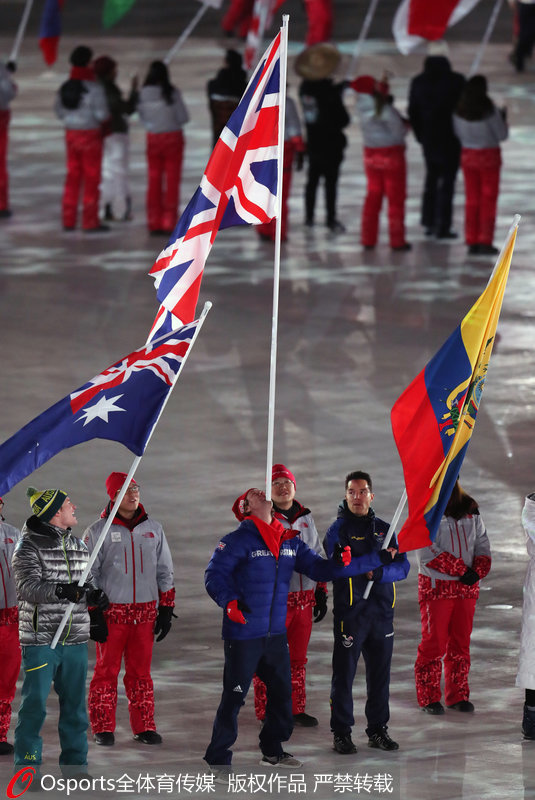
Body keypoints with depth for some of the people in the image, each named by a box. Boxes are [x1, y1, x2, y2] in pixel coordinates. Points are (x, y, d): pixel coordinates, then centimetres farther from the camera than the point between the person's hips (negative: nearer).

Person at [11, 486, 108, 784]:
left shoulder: (80, 546, 13)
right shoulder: (29, 547, -8)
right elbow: (28, 586, -20)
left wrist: (95, 596, -2)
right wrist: (61, 591, -35)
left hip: (76, 638, 6)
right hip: (40, 638, -6)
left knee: (75, 701, 10)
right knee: (35, 703, -3)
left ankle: (75, 760, 20)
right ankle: (28, 763, 5)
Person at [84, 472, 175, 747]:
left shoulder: (153, 528, 10)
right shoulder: (98, 531, -1)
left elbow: (165, 572, 15)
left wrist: (166, 609, 11)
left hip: (145, 611, 3)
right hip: (111, 612, -3)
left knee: (141, 671, 6)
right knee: (107, 670, -1)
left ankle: (144, 727, 11)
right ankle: (103, 729, 5)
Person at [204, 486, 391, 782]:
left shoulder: (290, 541, 9)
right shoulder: (238, 540, -12)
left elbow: (318, 568, 8)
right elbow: (215, 574, -14)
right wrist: (229, 601, -33)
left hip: (276, 633, 7)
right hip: (243, 634, -7)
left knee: (282, 692, 16)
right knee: (234, 697, -5)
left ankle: (272, 750, 33)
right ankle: (218, 759, 4)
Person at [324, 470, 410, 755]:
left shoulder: (384, 529, 12)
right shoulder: (338, 530, -1)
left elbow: (402, 566, 2)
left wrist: (378, 573, -17)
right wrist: (379, 557, -18)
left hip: (382, 611, 4)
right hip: (350, 611, -4)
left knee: (380, 673, 9)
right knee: (344, 673, -2)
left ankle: (378, 729, 19)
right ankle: (341, 733, 4)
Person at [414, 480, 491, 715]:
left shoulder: (470, 511, 9)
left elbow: (482, 546, 10)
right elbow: (428, 554, -15)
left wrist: (477, 572, -9)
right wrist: (462, 570, -17)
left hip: (466, 589, 5)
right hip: (436, 587, -5)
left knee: (461, 643, 10)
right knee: (433, 643, -3)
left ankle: (457, 696, 18)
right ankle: (428, 698, 4)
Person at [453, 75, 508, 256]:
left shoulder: (459, 111, -6)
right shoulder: (490, 111, -19)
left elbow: (458, 134, 6)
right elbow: (502, 135, -12)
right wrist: (503, 118, 5)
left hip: (468, 155, 4)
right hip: (489, 156, -4)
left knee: (471, 200, 11)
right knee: (488, 200, 5)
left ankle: (472, 242, 11)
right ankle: (485, 243, 3)